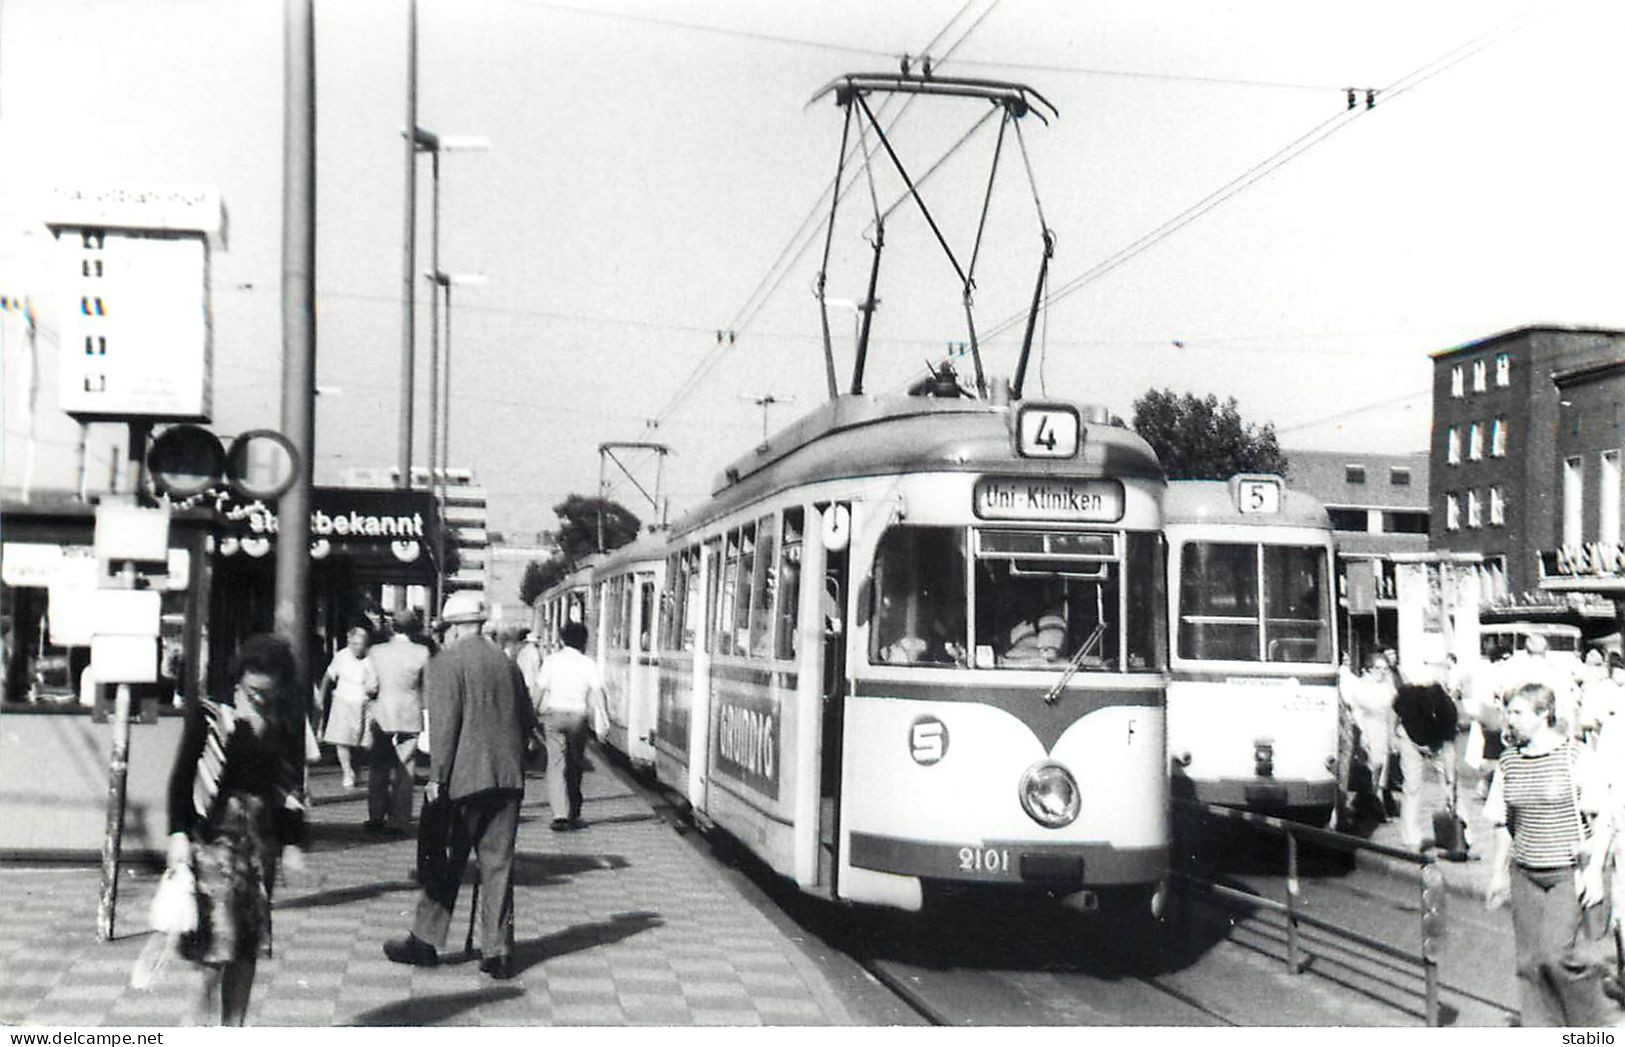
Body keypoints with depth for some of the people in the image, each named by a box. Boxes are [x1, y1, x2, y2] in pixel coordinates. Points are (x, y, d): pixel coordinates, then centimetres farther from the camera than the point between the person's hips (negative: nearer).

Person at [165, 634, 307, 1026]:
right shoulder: (210, 715, -3)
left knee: (249, 942, 6)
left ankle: (233, 1026, 16)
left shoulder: (286, 725, 5)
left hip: (263, 836, 3)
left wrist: (293, 844, 7)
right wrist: (178, 833, -9)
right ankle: (204, 1011, 7)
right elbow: (181, 777, -2)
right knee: (220, 928, -12)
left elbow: (293, 788, 11)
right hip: (216, 830, -3)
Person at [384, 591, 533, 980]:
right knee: (498, 864, 7)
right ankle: (498, 951, 6)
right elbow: (526, 720, 14)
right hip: (508, 778, 5)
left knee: (445, 863, 6)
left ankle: (425, 942, 15)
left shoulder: (445, 663, -6)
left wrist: (437, 777, -11)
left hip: (464, 778, -5)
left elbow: (445, 726, -13)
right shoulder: (505, 661, 11)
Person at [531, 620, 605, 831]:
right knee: (575, 765, 13)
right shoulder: (588, 664, 1)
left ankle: (560, 814, -16)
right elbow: (598, 692, -9)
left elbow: (538, 691, 1)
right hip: (578, 716, 1)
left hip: (553, 715, 0)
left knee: (556, 764, -2)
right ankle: (574, 815, 20)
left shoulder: (552, 660, 3)